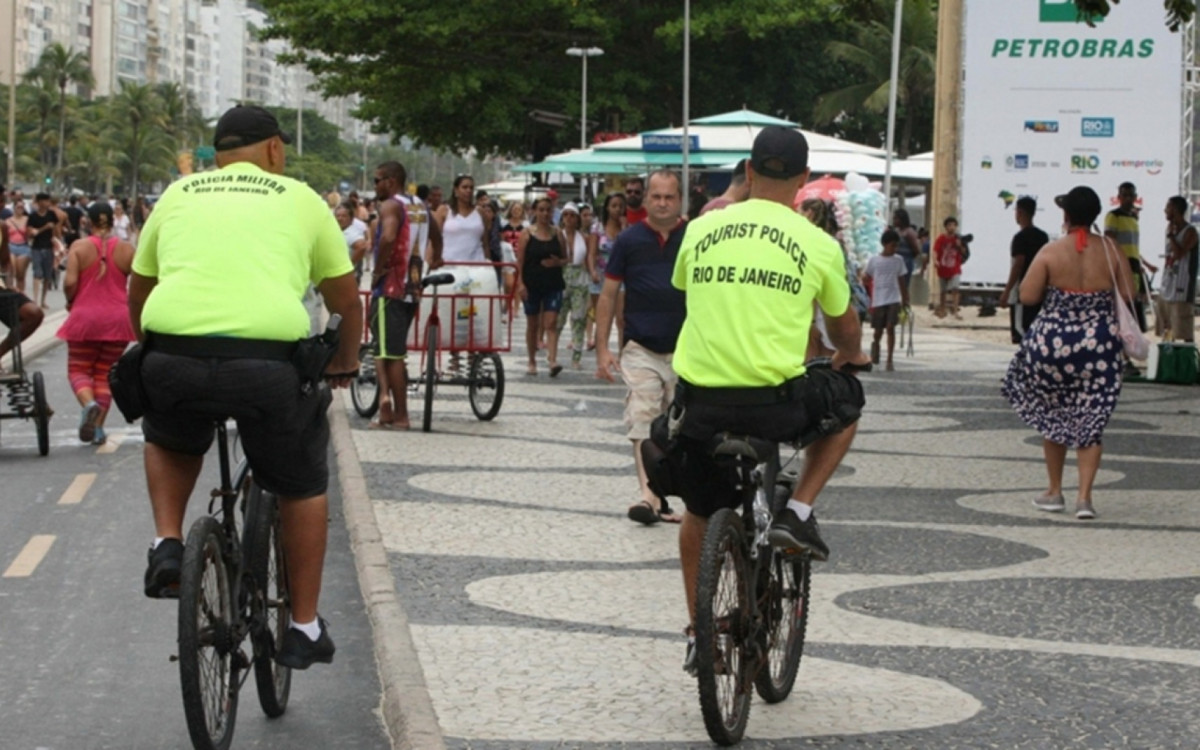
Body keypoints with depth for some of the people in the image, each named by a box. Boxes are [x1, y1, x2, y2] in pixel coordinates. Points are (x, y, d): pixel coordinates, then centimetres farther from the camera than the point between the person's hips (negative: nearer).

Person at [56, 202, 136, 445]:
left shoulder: (79, 247, -4)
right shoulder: (126, 249, 0)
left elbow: (70, 282, -13)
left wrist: (70, 301, 6)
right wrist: (130, 306, 14)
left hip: (84, 317, -2)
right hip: (117, 320, 2)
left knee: (79, 370, 10)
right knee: (104, 373, 12)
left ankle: (88, 403, -21)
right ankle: (98, 427, 6)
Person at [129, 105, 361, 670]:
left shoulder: (179, 195, 23)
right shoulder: (299, 199, 19)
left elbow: (137, 292, 31)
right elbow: (345, 300, 23)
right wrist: (345, 363, 40)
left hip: (172, 350, 2)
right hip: (268, 356, -2)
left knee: (169, 440, 35)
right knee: (301, 486, 21)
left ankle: (167, 544, 14)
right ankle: (304, 628, 23)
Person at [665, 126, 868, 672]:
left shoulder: (702, 229, 6)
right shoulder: (817, 244, 0)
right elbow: (843, 325, 17)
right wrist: (850, 355, 41)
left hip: (701, 402, 3)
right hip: (775, 403, -3)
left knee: (699, 513, 25)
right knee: (846, 402, 28)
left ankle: (698, 633, 29)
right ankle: (798, 512, 15)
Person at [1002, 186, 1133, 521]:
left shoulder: (1051, 253, -8)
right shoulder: (1111, 251, -3)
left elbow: (1027, 296, -10)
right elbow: (1128, 296, -1)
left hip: (1053, 342, -1)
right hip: (1100, 345, 1)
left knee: (1051, 417, 17)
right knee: (1090, 421, 7)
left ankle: (1055, 492, 24)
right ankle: (1084, 496, -5)